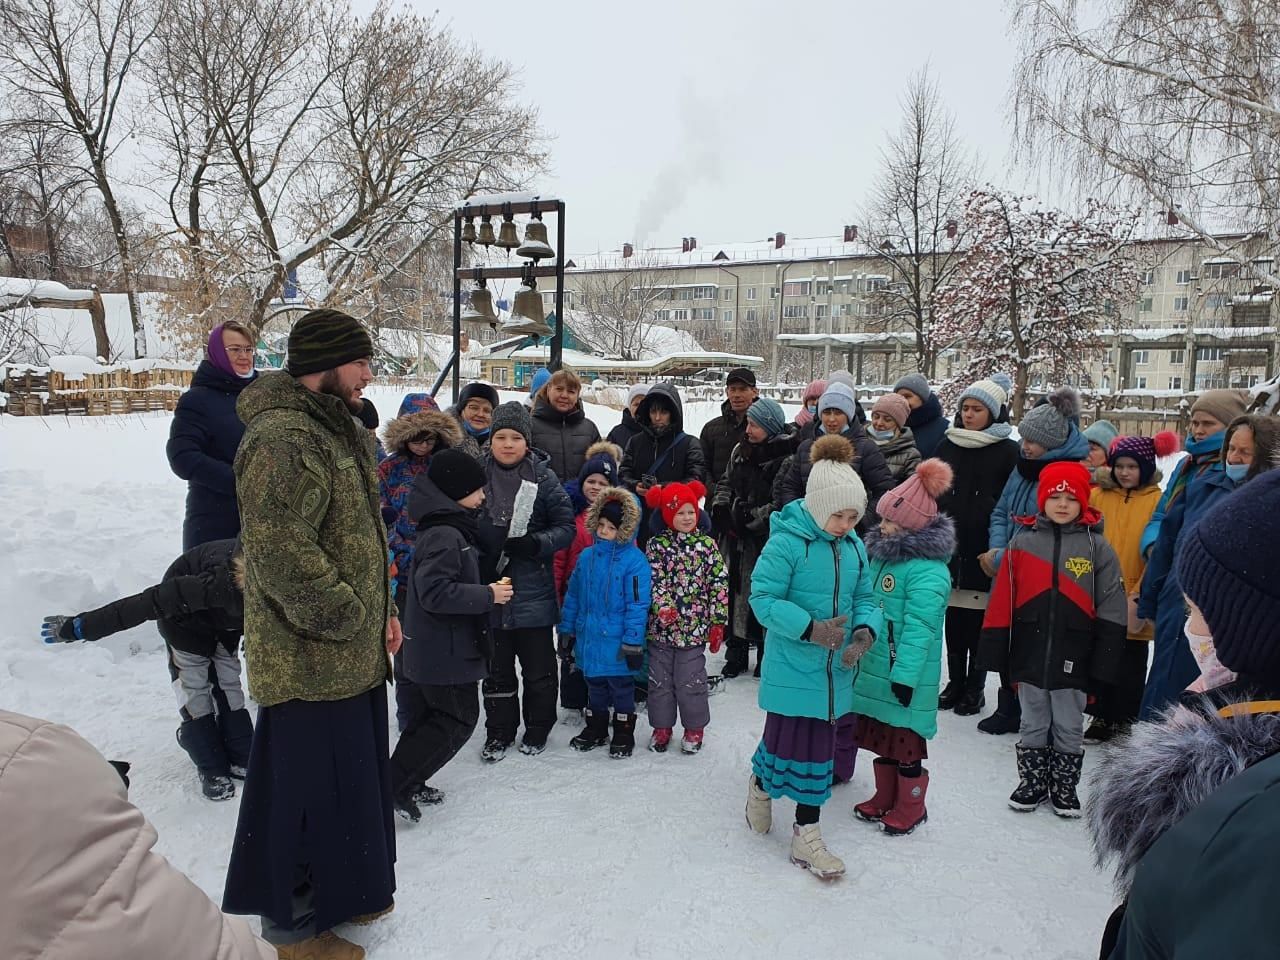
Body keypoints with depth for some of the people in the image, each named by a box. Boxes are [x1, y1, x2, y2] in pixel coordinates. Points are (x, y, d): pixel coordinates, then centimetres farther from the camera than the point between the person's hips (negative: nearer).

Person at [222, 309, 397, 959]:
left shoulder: (336, 430, 13)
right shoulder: (282, 441, -21)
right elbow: (283, 553, -28)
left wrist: (381, 610, 15)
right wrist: (347, 619, -18)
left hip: (353, 653, 10)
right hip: (310, 659, -10)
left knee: (352, 777, 21)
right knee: (309, 788, 4)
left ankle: (338, 892, 40)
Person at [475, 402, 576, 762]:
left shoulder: (544, 478, -6)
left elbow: (566, 526, -5)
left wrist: (534, 544, -21)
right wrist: (482, 557, -7)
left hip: (533, 591, -2)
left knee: (538, 666, 11)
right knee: (496, 667, 15)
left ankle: (537, 729, 30)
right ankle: (499, 732, 30)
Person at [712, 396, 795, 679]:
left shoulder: (786, 458, -15)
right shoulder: (741, 451, 8)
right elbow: (726, 483, 19)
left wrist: (752, 517, -17)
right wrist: (721, 507, 3)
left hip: (769, 540, -6)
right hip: (739, 539, 6)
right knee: (738, 590, 12)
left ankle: (767, 655, 18)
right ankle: (737, 652, 24)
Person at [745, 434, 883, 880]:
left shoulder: (853, 547, 3)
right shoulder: (787, 542, -16)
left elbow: (865, 599, 11)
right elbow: (763, 598, -16)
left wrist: (866, 630, -10)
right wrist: (810, 628, -26)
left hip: (834, 671, 6)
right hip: (792, 667, -5)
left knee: (818, 746, 12)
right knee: (785, 737, 5)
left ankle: (807, 836, 26)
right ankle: (760, 783, 40)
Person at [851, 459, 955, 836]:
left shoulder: (928, 570, -20)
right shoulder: (882, 553, 8)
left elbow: (919, 628, -23)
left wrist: (905, 675, -23)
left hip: (904, 675, -9)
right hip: (875, 667, 9)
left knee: (905, 741, 7)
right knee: (881, 735, 19)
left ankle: (911, 807, 25)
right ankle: (884, 798, 36)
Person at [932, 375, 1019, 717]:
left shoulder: (1007, 452, -2)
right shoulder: (947, 445, 9)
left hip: (983, 551, -3)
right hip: (949, 547, 4)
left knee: (978, 622, 4)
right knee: (953, 619, 10)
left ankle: (975, 689, 17)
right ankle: (955, 683, 23)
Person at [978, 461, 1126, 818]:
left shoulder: (1097, 546, -3)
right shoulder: (1022, 541, 0)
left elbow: (1111, 606, -2)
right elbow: (1002, 600, 0)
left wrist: (1104, 660, -5)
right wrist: (995, 650, -2)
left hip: (1073, 655, -1)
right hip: (1029, 651, 1)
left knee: (1069, 727, 13)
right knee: (1032, 724, 15)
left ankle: (1064, 787, 30)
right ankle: (1032, 781, 31)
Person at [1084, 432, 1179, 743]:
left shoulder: (1156, 501, -4)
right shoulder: (1097, 496, 4)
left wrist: (1139, 595, -11)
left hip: (1133, 604, -3)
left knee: (1129, 668, 10)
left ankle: (1125, 723, 24)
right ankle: (1101, 718, 27)